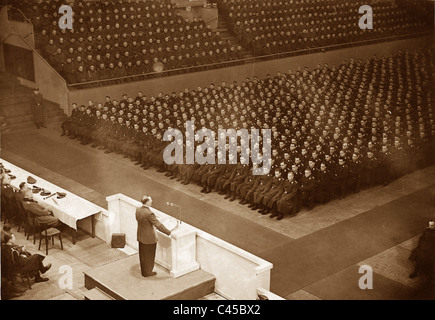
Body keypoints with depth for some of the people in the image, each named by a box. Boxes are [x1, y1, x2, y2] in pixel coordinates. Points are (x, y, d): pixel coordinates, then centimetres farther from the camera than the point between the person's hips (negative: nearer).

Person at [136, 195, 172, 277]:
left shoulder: (138, 210, -6)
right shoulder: (149, 214, -29)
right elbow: (159, 225, -27)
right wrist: (169, 233, -20)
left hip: (140, 237, 8)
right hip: (149, 238, -8)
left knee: (143, 255, 21)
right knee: (149, 256, 12)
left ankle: (143, 271, 36)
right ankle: (148, 272, 26)